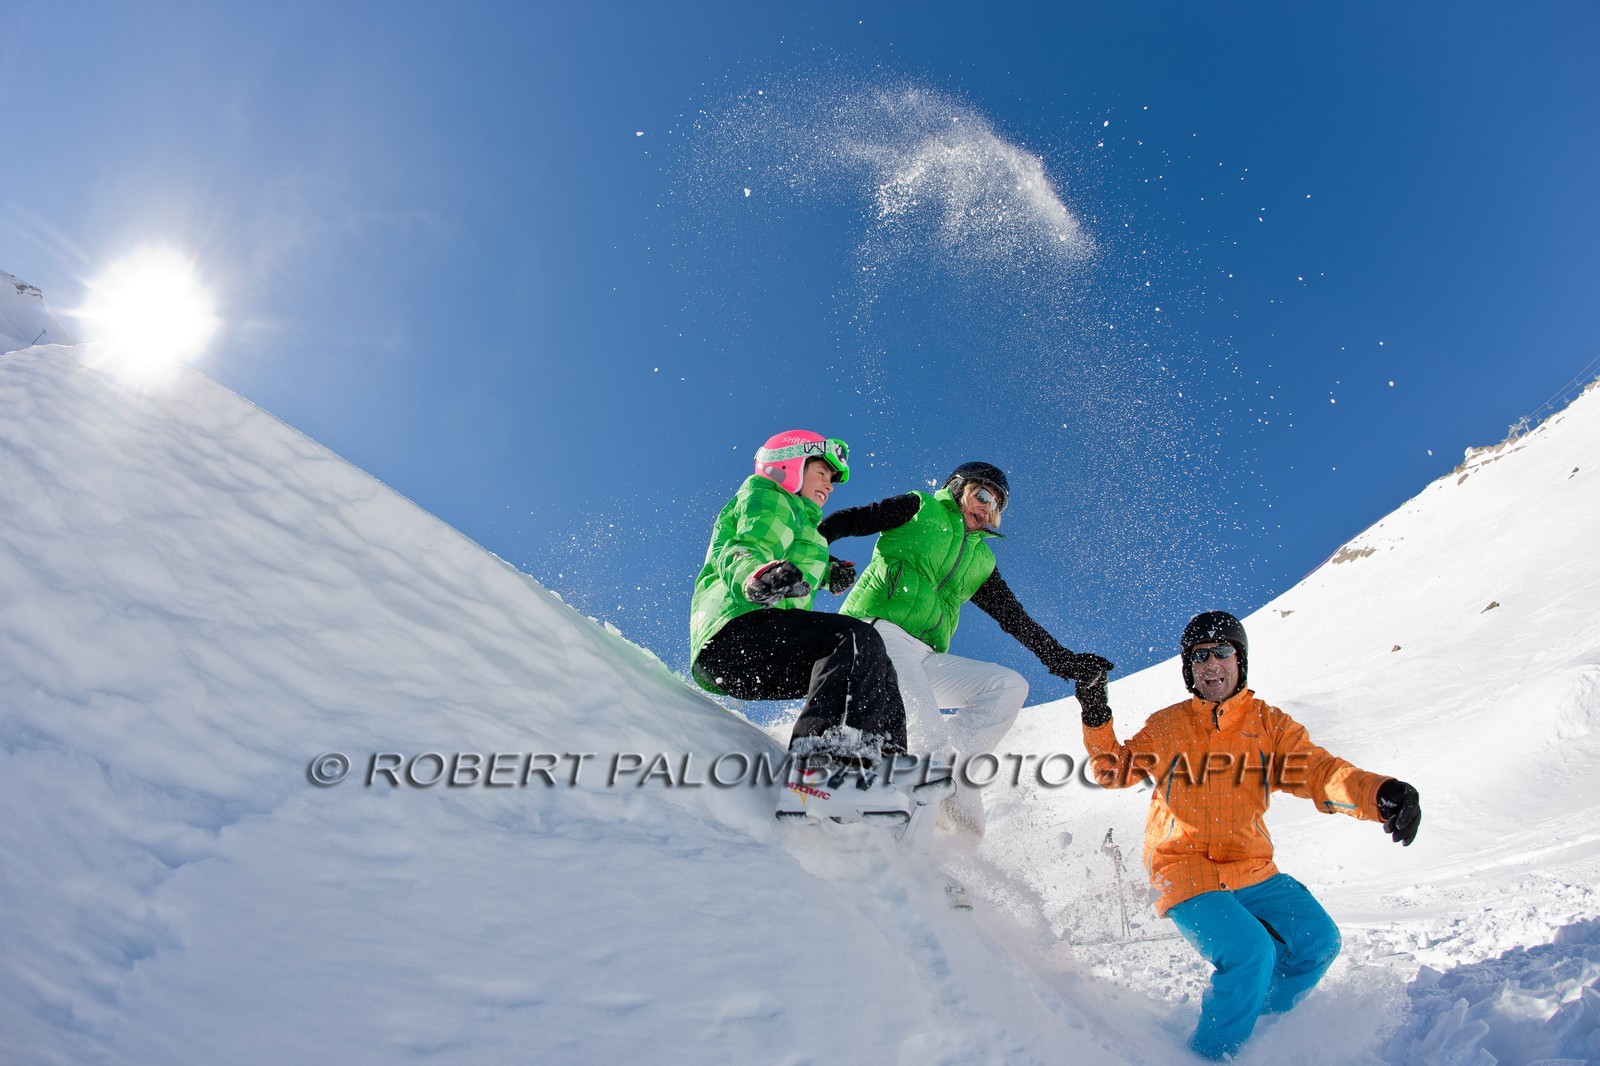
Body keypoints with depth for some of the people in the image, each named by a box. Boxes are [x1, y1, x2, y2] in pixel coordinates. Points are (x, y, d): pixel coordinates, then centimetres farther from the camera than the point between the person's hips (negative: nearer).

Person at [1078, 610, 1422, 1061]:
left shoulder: (1270, 724, 6)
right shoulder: (1166, 727, 5)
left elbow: (1319, 772, -8)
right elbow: (1114, 771, 8)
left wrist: (1380, 795, -28)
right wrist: (1096, 718, -8)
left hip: (1252, 870, 4)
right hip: (1185, 869, -3)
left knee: (1317, 940, -9)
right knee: (1249, 953, -23)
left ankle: (1258, 1024, 16)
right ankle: (1213, 1051, 2)